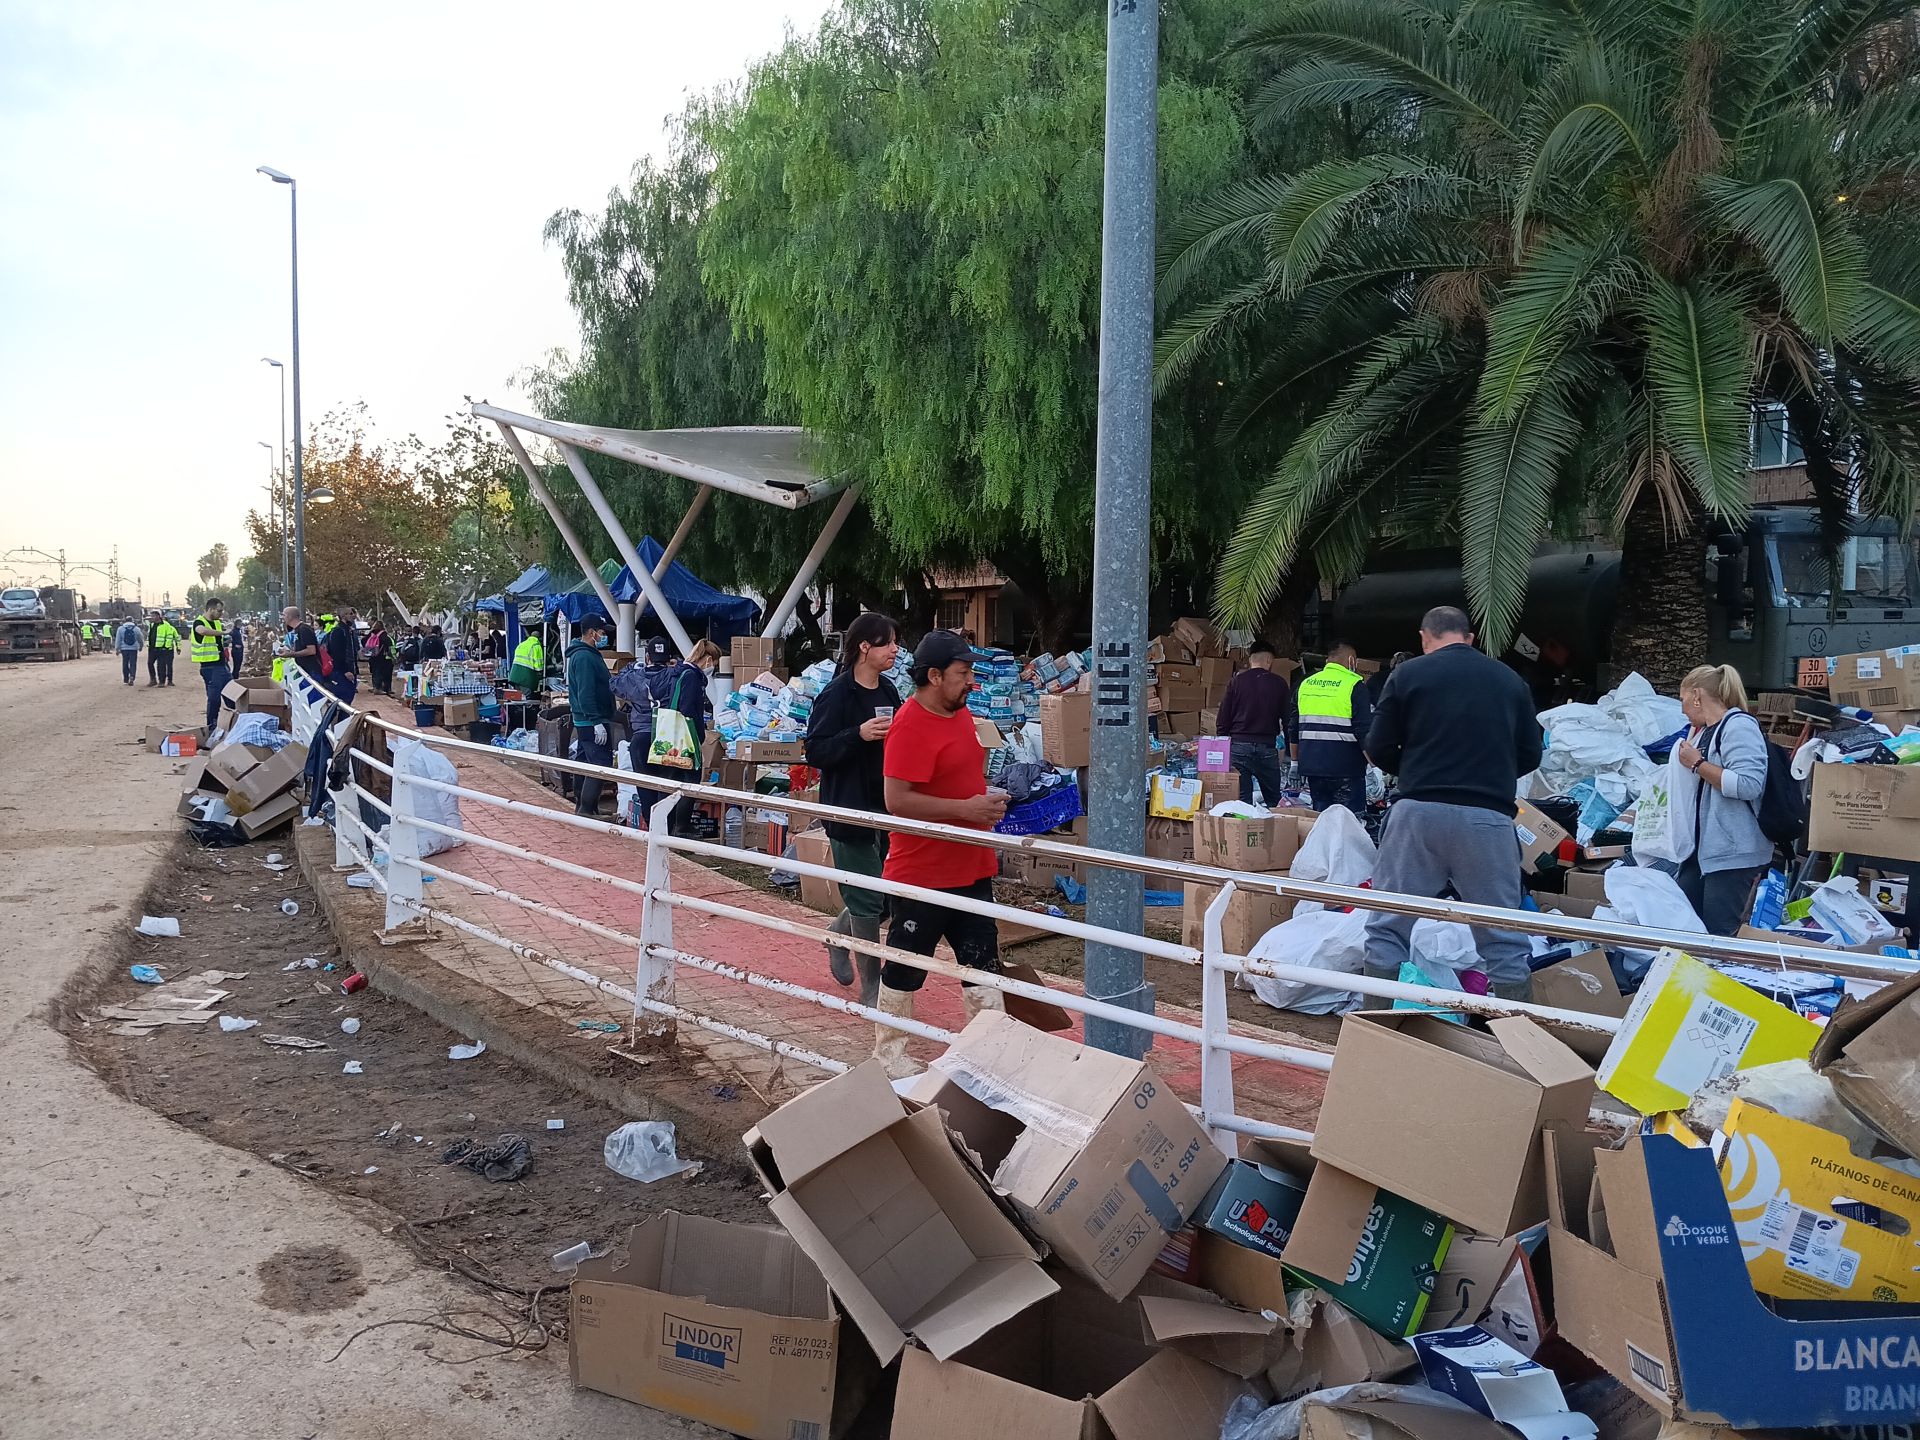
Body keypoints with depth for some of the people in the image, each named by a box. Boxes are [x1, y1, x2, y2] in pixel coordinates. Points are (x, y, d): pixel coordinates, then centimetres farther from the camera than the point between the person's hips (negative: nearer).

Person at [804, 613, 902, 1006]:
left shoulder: (888, 692, 10)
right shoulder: (837, 694, -13)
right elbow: (815, 752, -15)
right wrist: (858, 735, -27)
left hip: (885, 808, 7)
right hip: (850, 811, -7)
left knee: (888, 895, 12)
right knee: (867, 901, -1)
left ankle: (839, 934, 42)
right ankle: (872, 991, 12)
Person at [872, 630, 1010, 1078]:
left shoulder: (961, 714, 8)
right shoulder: (910, 726, -20)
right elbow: (897, 800, -26)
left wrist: (987, 802, 11)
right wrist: (966, 809, -25)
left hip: (970, 869, 8)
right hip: (922, 872, -8)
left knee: (982, 963, 12)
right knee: (905, 969, 8)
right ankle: (888, 1053, 25)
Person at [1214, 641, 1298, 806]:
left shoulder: (1236, 682, 3)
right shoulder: (1279, 683, 3)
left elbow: (1222, 721, 1)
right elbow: (1289, 719, 4)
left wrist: (1223, 749, 11)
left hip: (1238, 746, 0)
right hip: (1267, 747, 0)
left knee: (1241, 801, 2)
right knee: (1274, 800, 10)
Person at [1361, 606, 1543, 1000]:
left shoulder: (1407, 675, 3)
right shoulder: (1510, 680, 12)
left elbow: (1378, 749, 3)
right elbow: (1530, 756, 14)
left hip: (1420, 810, -1)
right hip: (1488, 816, 2)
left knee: (1388, 926, 8)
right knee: (1503, 935, 10)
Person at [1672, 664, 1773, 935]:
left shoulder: (1739, 726, -13)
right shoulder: (1702, 731, 16)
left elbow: (1748, 785, -26)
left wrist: (1697, 763, -18)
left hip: (1733, 854, -10)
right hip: (1701, 849, 10)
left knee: (1718, 936, -6)